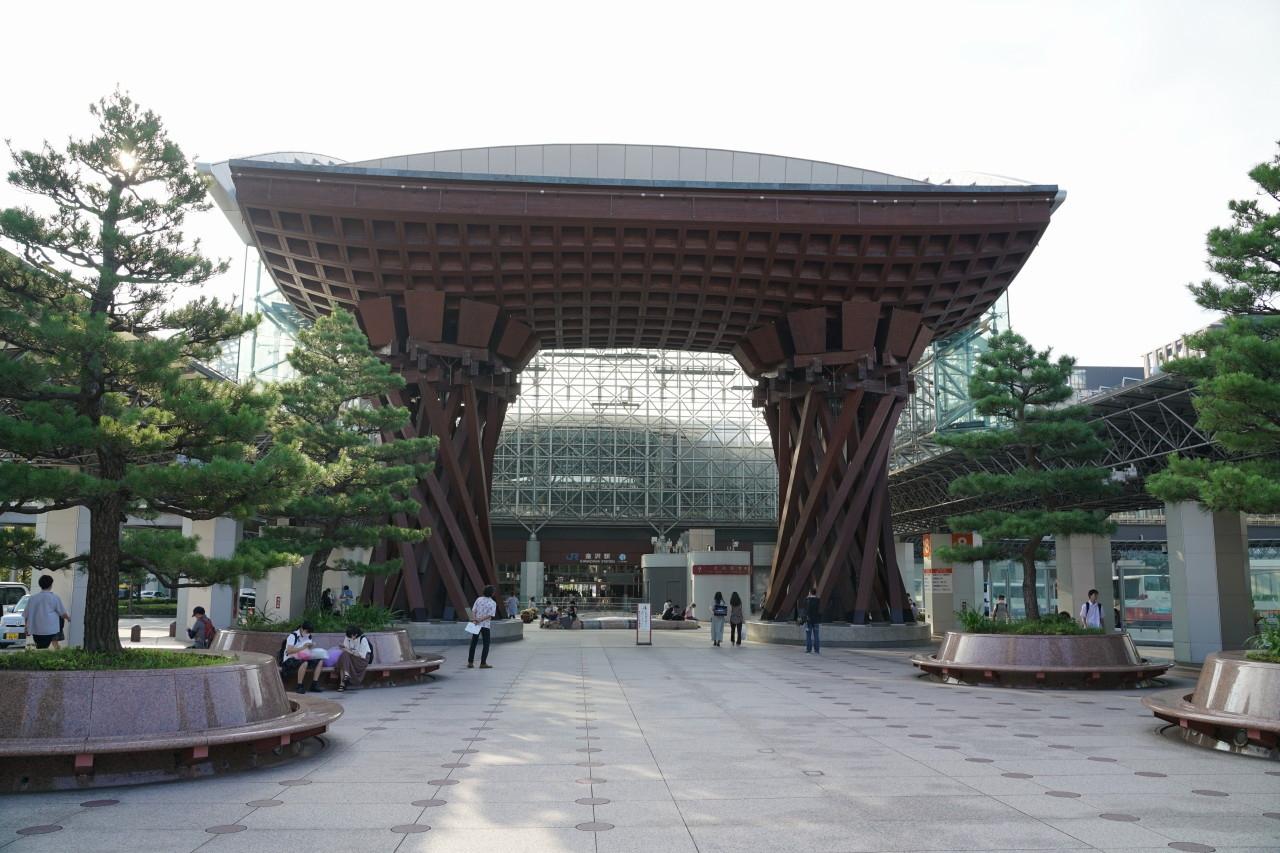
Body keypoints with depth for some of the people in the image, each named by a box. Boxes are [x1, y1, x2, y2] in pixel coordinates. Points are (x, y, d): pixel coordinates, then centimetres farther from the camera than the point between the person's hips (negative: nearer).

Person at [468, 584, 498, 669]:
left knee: (473, 643, 11)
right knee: (486, 644, 7)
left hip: (476, 625, 3)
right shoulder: (493, 603, -7)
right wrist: (480, 620, -16)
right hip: (485, 625, -3)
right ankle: (483, 663, 3)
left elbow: (473, 611, -4)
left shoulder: (479, 599, 3)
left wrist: (474, 620, -12)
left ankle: (470, 662, 10)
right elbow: (490, 615, -16)